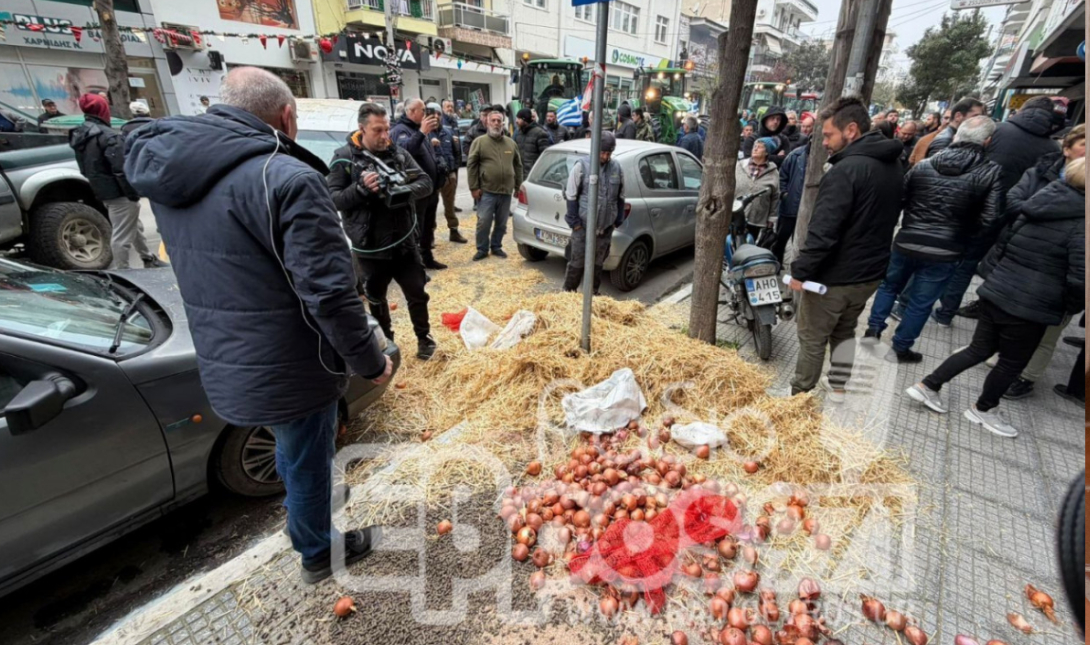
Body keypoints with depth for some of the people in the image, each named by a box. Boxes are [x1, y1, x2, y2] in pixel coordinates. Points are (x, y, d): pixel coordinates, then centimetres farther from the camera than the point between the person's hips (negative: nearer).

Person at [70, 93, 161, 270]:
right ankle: (120, 270, -1)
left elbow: (86, 169, 17)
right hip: (119, 193, -10)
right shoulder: (108, 136, -17)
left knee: (134, 226, 23)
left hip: (103, 192, 10)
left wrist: (98, 188, 23)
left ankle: (149, 260, 34)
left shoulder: (79, 135, 12)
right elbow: (121, 169, -24)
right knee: (122, 235, -5)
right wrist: (133, 193, -19)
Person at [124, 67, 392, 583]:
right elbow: (329, 294, -26)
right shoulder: (285, 177, -23)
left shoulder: (172, 172, 4)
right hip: (288, 369, -8)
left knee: (294, 454, 31)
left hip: (226, 367, 8)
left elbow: (206, 268, 14)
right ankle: (319, 554, 43)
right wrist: (370, 361, -12)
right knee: (306, 464, 17)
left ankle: (309, 530, 55)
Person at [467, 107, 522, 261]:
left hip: (506, 191, 4)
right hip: (487, 191, -3)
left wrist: (518, 186, 12)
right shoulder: (479, 141, 0)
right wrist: (474, 187, -8)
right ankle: (482, 249, 12)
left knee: (501, 224, 11)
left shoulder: (511, 143, 11)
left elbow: (518, 165, 17)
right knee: (484, 222, -3)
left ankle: (496, 246, 26)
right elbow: (471, 165, -3)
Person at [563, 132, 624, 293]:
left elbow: (620, 197, 16)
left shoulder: (617, 168, 7)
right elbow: (571, 195, -5)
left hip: (606, 227, 4)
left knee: (598, 263, 12)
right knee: (577, 263, 1)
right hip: (583, 226, -4)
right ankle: (568, 292, 16)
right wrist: (574, 221, -8)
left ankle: (593, 293, 25)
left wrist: (618, 221, 12)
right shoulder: (582, 165, -6)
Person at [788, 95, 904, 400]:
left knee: (813, 339, 6)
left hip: (835, 275, -9)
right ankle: (838, 387, 35)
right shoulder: (892, 165, 8)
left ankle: (800, 395, 19)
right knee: (845, 330, 25)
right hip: (869, 272, 9)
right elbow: (885, 219, 18)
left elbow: (823, 230, -28)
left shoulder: (846, 170, -22)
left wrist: (801, 270, -20)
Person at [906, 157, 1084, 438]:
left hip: (994, 293, 6)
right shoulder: (1080, 225, -16)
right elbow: (1079, 278, -18)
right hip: (1030, 307, -6)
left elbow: (1001, 245, 12)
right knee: (1012, 362, 14)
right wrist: (1071, 307, -1)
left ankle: (927, 385, 18)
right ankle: (983, 409, 31)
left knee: (981, 348, 19)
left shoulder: (1033, 209, 5)